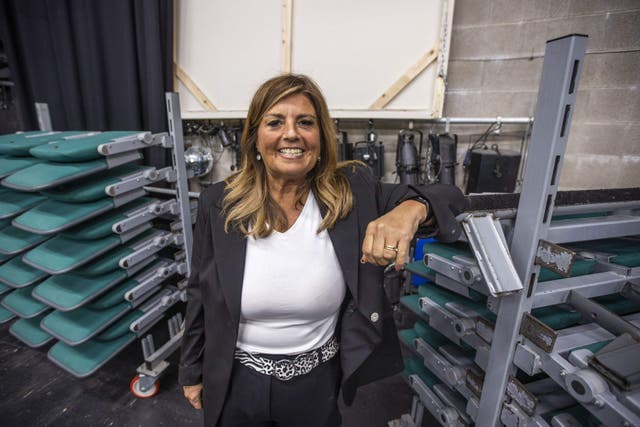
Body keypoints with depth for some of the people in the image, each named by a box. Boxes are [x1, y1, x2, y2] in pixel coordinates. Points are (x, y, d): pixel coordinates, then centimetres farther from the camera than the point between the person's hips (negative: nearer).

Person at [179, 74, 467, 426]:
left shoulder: (353, 192, -15)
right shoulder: (218, 204, -13)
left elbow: (449, 197, -11)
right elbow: (200, 295, -2)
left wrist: (411, 208, -34)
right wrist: (191, 371, 9)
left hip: (317, 382, 0)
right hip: (235, 382, 1)